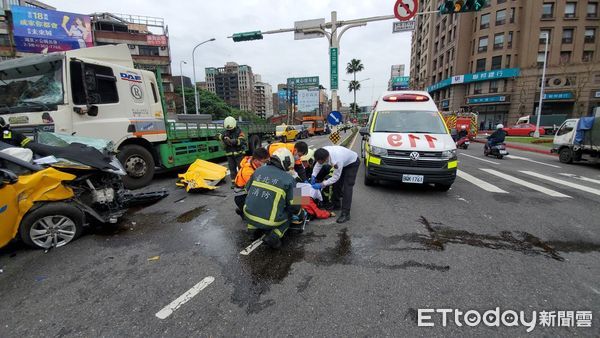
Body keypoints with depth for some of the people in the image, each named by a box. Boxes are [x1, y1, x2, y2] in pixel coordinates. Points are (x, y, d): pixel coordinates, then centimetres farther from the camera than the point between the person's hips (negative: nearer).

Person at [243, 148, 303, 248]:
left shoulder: (259, 170, 4)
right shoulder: (288, 179, -7)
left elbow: (247, 189, 17)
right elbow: (293, 205, -2)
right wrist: (301, 214, 20)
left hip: (249, 216, 5)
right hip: (269, 222, -4)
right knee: (289, 213, 21)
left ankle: (253, 227, 19)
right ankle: (273, 236, 0)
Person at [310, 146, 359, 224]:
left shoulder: (337, 160, -45)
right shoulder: (323, 152, -27)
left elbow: (336, 177, -32)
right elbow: (318, 164, -7)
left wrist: (322, 184, -31)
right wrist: (313, 176, -17)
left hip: (352, 163, -7)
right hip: (343, 162, 8)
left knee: (347, 187, -15)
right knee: (337, 184, 11)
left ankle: (345, 214, -14)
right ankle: (336, 204, 30)